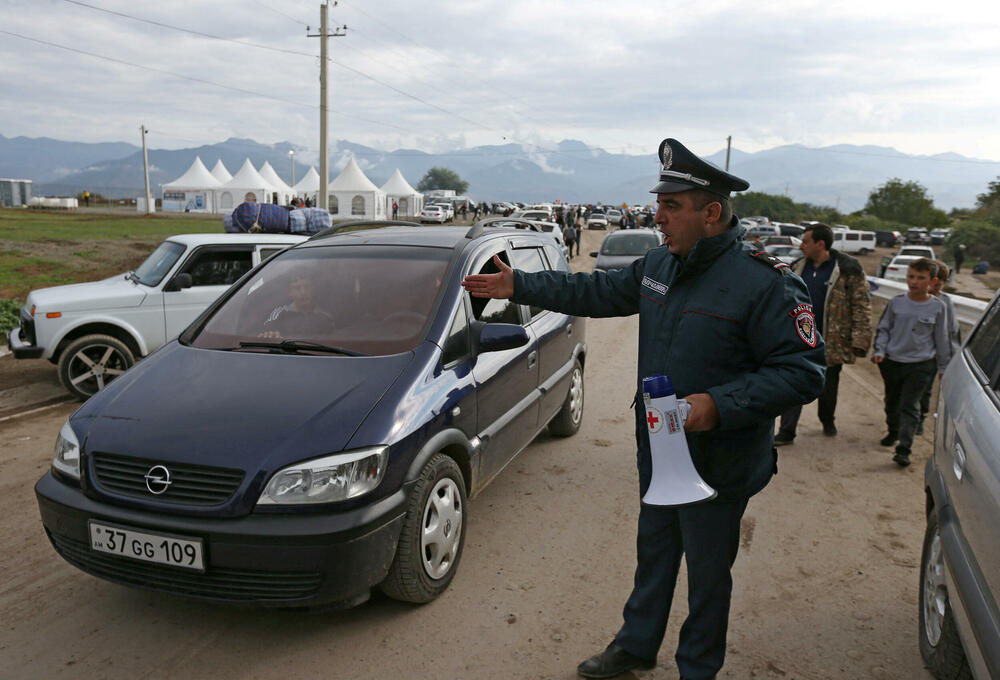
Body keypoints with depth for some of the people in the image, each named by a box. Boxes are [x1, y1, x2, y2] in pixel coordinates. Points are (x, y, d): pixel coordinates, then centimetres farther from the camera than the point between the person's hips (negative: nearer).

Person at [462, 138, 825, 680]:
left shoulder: (763, 284, -21)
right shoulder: (659, 266, 2)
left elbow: (803, 371, -21)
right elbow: (596, 291, 13)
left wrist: (720, 405, -31)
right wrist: (520, 286, 11)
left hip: (717, 466, -7)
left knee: (707, 573, 13)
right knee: (653, 553, 24)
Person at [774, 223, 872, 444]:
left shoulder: (847, 269, -9)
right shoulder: (798, 267, 6)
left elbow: (862, 306, -9)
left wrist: (860, 341, -14)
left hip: (831, 341, -3)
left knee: (828, 386, 14)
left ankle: (827, 421, 39)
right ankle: (786, 431, 4)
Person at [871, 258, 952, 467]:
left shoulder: (937, 307, -4)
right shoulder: (897, 302, -1)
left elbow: (941, 339, 5)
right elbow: (883, 328, 9)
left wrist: (943, 368, 9)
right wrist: (879, 351, -4)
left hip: (921, 365, -3)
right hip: (892, 362, 3)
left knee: (909, 406, -9)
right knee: (892, 402, 18)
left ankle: (903, 449, -9)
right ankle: (893, 432, 42)